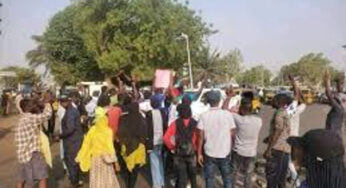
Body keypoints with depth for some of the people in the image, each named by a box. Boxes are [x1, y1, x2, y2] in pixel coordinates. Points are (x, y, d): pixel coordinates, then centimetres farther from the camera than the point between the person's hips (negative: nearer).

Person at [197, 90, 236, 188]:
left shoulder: (204, 115, -9)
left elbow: (201, 136, -9)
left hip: (209, 153, 0)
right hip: (224, 153, 1)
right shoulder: (228, 114, -9)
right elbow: (232, 134, -4)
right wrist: (230, 149, 10)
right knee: (227, 178, 19)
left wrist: (199, 153, 0)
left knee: (209, 179, 13)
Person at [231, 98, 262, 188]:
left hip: (238, 152, -3)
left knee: (235, 176, 11)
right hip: (252, 153, 4)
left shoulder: (239, 119, -19)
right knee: (248, 177, 17)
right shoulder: (259, 120, -8)